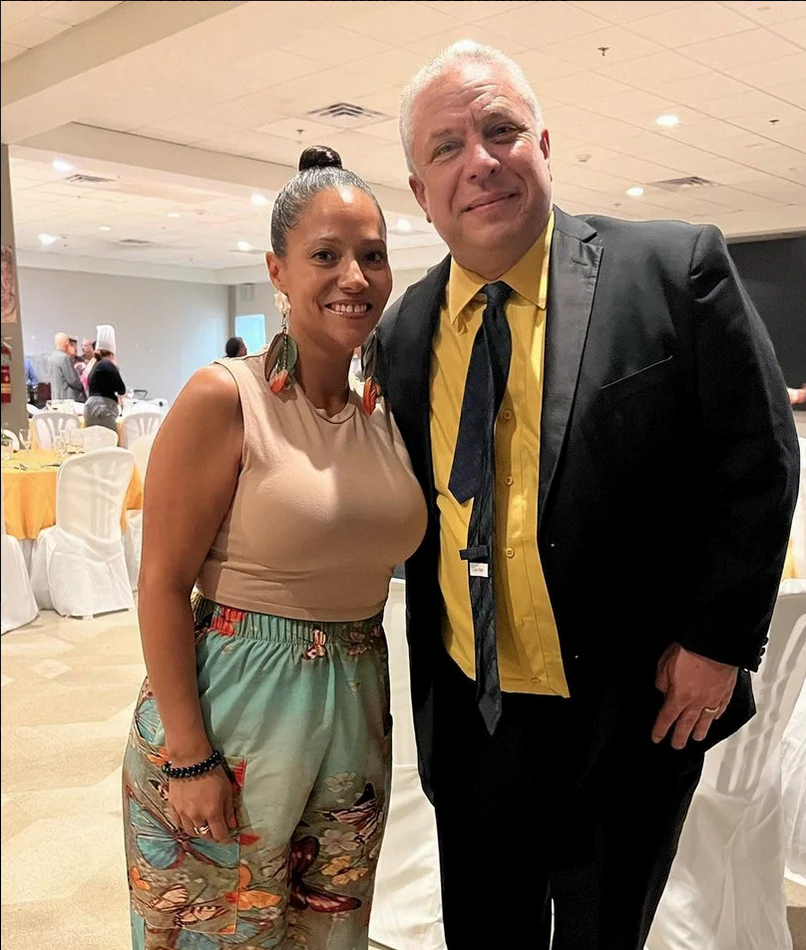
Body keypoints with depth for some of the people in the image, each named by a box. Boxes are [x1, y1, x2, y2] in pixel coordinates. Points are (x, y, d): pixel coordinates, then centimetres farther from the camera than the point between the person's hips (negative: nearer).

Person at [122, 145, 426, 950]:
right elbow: (162, 586, -14)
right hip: (232, 710, -5)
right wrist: (188, 757, -14)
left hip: (356, 713, 5)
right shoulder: (224, 399, -15)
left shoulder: (388, 412, 2)